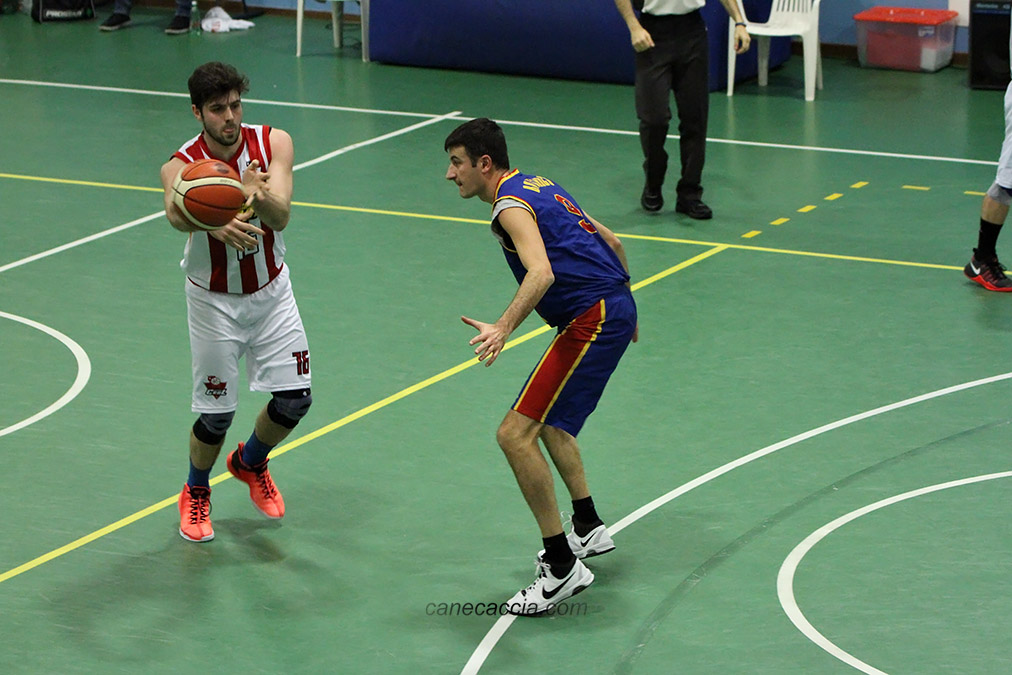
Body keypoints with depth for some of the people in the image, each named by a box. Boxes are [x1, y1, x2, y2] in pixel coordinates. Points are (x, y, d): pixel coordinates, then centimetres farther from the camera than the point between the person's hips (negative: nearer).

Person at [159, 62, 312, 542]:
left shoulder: (273, 144, -16)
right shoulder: (181, 166, -24)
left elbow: (280, 217, -31)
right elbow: (176, 214, -48)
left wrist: (260, 199, -55)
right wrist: (216, 223, -71)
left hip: (271, 291, 3)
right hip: (214, 300, -3)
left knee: (295, 399, 0)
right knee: (216, 413, -2)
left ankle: (250, 463, 32)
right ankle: (195, 494, 28)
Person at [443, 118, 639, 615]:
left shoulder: (512, 205, -11)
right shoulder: (538, 187, 19)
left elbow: (542, 272, -30)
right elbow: (611, 242, 25)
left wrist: (504, 327, -43)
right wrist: (623, 308, 37)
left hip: (593, 321, -11)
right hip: (615, 307, 11)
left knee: (516, 435, -14)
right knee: (547, 421, 30)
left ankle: (562, 566, -12)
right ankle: (588, 528, 37)